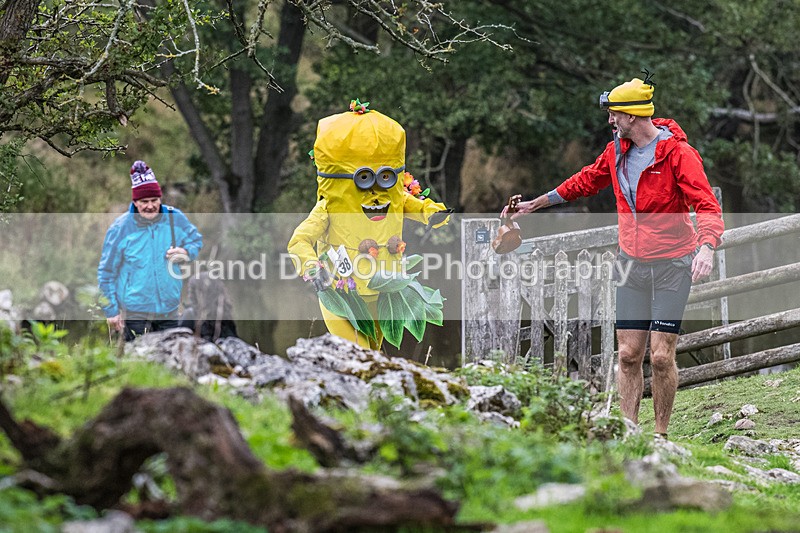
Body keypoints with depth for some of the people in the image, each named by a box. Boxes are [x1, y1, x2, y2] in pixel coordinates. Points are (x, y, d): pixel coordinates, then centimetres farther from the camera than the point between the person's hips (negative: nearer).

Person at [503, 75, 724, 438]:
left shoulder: (677, 153, -13)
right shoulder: (617, 151, 8)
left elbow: (706, 205, -19)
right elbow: (586, 181, 25)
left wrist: (706, 246, -37)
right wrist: (534, 204, 29)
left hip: (671, 263, -6)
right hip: (631, 262, 6)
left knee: (661, 357, -7)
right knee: (628, 354, 1)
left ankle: (661, 436, 4)